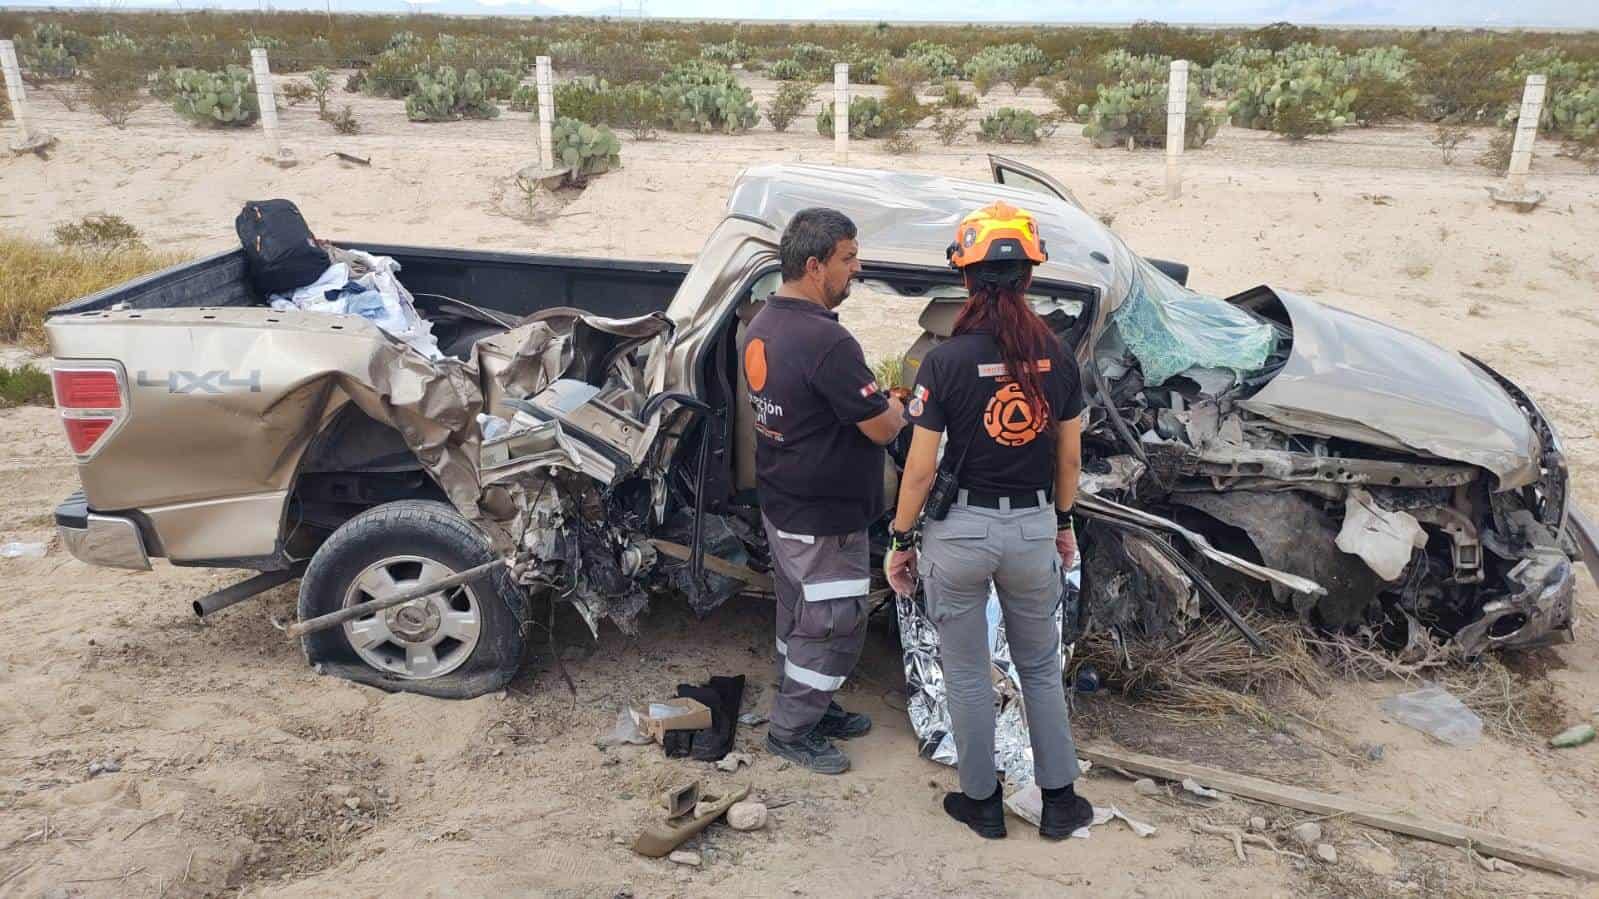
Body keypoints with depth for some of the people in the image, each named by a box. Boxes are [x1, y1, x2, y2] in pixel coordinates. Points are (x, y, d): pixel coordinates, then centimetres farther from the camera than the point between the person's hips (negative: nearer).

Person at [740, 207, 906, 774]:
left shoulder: (761, 325, 3)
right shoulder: (826, 341, -28)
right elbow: (882, 428, -23)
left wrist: (872, 398, 9)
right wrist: (897, 407, -1)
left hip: (780, 503, 10)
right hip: (824, 519, -9)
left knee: (799, 616, 22)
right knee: (834, 625, 6)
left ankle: (808, 710, 37)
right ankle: (790, 731, 19)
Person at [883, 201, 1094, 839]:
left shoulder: (946, 361, -15)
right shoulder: (1057, 359, -4)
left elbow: (920, 468, -13)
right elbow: (1070, 458, 5)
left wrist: (900, 541, 0)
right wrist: (1064, 523, 20)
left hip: (960, 530, -3)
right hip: (1034, 529, 3)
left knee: (968, 676, 15)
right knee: (1041, 667, 22)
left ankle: (982, 803, 29)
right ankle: (1059, 799, 30)